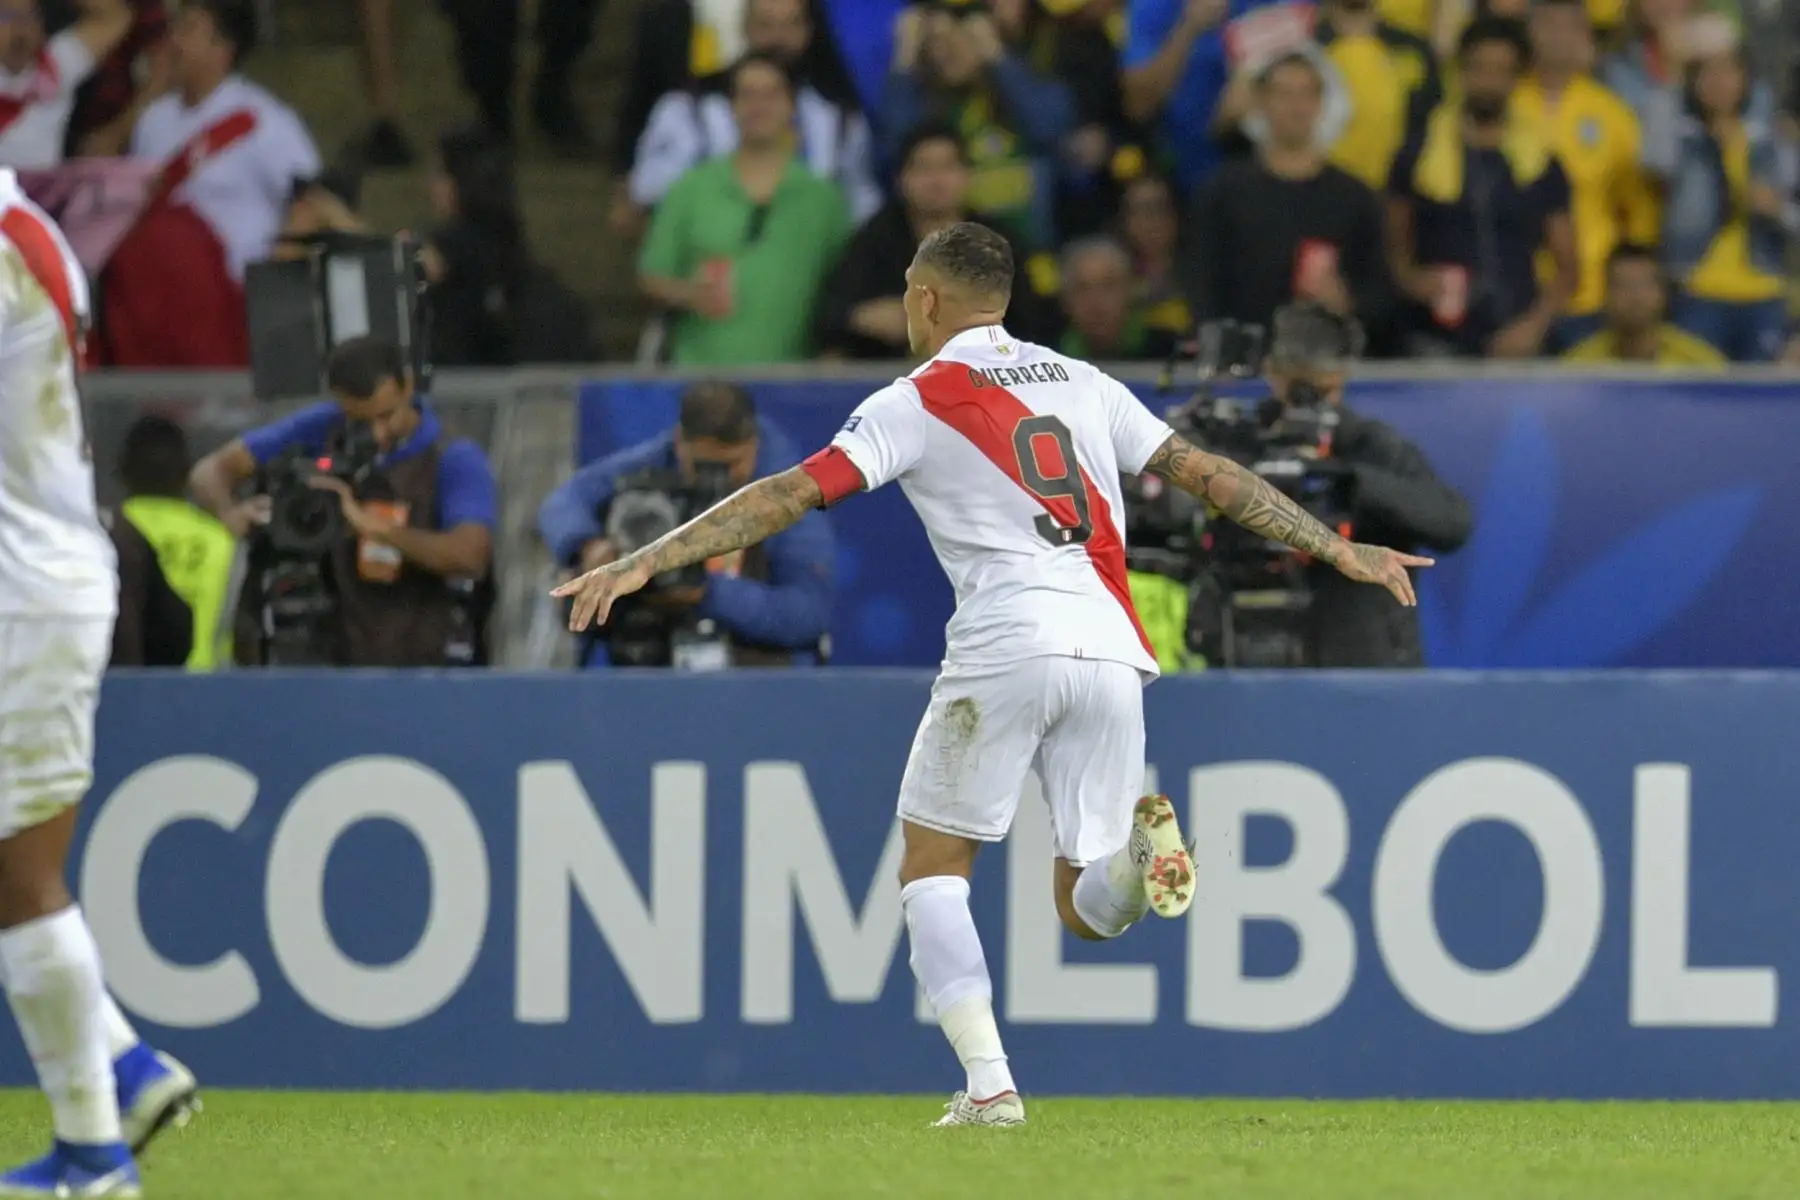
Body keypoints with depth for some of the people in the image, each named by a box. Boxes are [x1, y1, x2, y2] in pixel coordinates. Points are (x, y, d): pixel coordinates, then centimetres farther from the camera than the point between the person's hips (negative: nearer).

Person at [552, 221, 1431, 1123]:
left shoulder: (915, 403, 7)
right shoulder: (1084, 385, 20)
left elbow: (792, 493, -2)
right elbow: (1210, 476, 21)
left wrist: (644, 563, -3)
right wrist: (1339, 551, 29)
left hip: (1005, 646, -4)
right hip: (1110, 651, 4)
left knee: (932, 870, 11)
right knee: (1088, 908, 11)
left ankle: (989, 1084, -4)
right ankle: (1140, 846, -24)